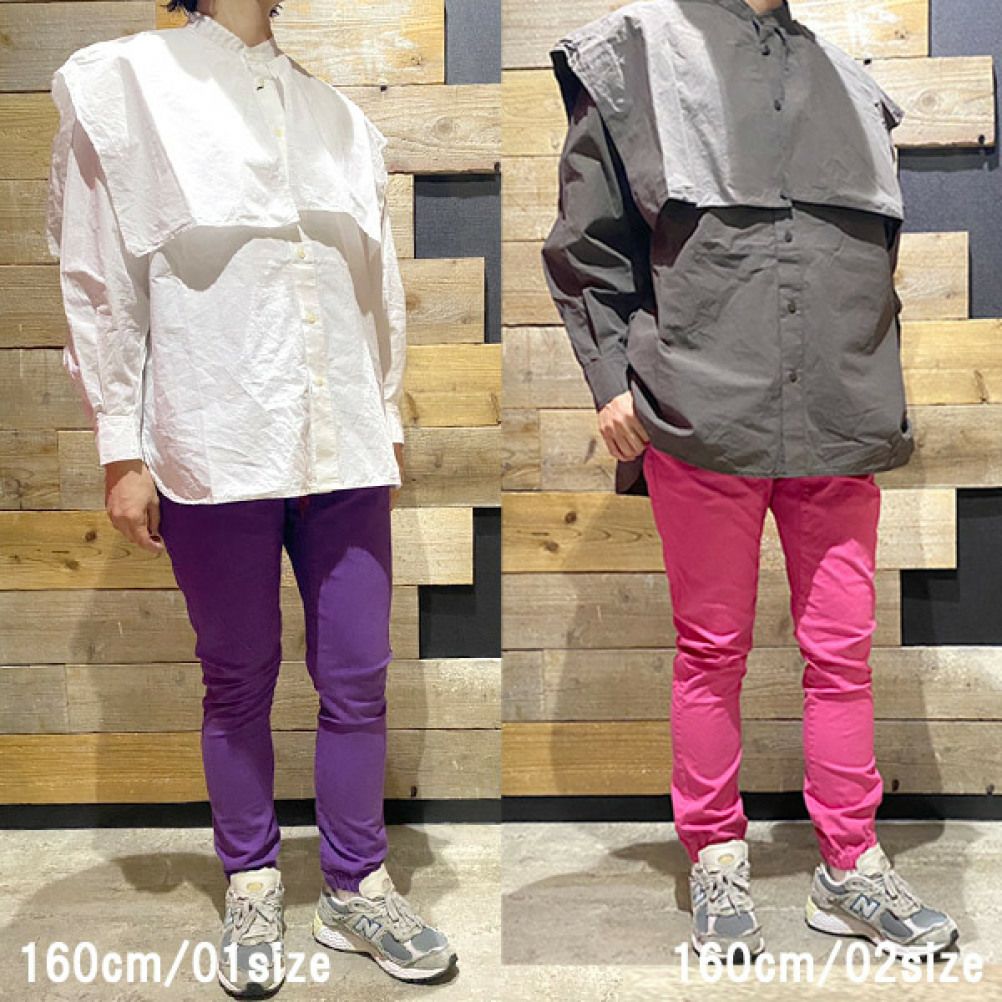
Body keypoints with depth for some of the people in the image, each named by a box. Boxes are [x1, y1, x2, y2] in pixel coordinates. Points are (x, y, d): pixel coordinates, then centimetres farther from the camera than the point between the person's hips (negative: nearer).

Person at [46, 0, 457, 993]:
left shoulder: (339, 114, 12)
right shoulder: (116, 83, 1)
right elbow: (97, 284, -1)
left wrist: (388, 421, 14)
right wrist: (122, 449, -4)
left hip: (344, 452, 4)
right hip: (213, 452, -3)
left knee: (357, 679, 7)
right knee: (239, 683, 8)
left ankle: (356, 888, 24)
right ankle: (251, 886, 27)